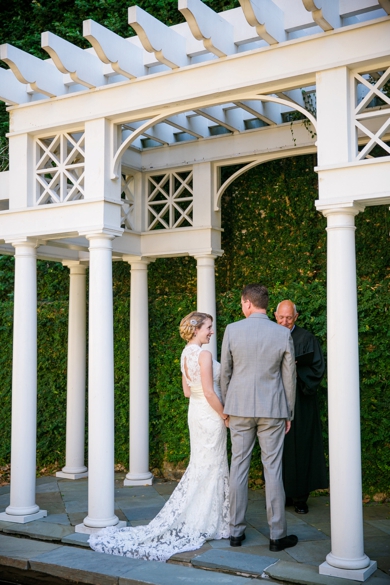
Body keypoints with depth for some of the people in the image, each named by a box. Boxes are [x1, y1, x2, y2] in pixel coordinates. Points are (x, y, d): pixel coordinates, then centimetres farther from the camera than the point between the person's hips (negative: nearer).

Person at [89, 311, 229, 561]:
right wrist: (225, 416, -11)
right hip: (209, 414, -9)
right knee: (210, 468, 2)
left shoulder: (186, 353, 9)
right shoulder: (204, 355, -19)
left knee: (200, 466, 16)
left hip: (196, 411, 9)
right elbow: (209, 392, -21)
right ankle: (202, 524, 10)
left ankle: (191, 521, 21)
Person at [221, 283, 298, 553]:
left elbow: (225, 372, 2)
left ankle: (236, 531, 16)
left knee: (238, 467, 8)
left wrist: (227, 405, 14)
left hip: (240, 408, 1)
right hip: (273, 410, 0)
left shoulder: (232, 330, -5)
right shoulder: (283, 334, -4)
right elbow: (289, 377, 2)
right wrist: (289, 413, 12)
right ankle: (278, 535, 11)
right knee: (273, 470, 4)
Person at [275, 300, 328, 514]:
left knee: (300, 446, 0)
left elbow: (318, 368, -6)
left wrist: (296, 372, -18)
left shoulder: (306, 339, -2)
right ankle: (285, 494, 16)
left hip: (300, 402, -3)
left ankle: (300, 496, 8)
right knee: (280, 448, 6)